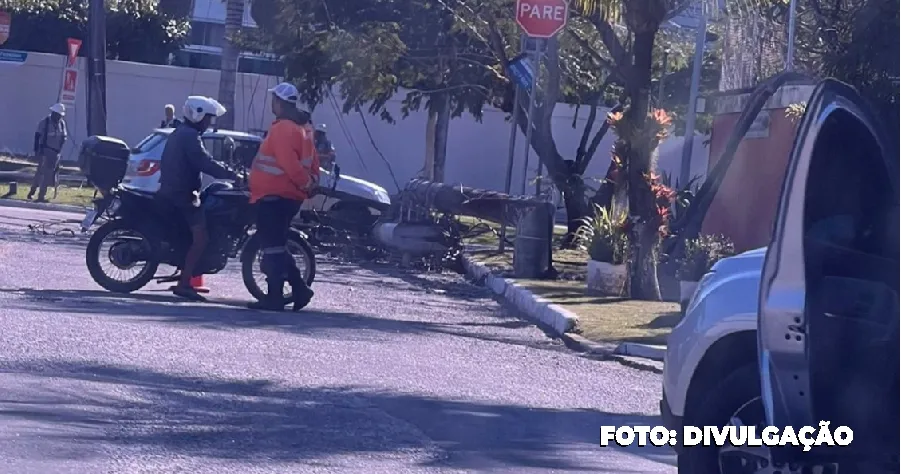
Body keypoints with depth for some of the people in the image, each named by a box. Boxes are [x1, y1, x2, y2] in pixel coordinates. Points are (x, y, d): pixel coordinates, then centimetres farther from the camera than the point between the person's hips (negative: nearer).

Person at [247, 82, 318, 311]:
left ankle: (274, 297, -4)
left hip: (274, 197, -10)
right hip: (290, 196, 10)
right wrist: (311, 183, 13)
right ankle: (299, 288, 13)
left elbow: (289, 164, -24)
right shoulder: (302, 127, 15)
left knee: (273, 247, -6)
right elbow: (311, 162, 17)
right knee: (278, 247, 17)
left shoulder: (282, 128, -16)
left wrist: (306, 184, -14)